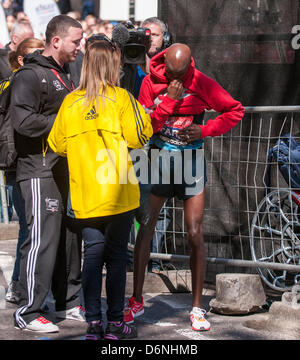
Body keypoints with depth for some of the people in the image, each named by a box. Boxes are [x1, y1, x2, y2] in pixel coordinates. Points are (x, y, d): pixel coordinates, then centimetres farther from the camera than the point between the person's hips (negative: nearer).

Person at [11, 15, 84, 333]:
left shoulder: (63, 76, 20)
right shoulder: (30, 75, -10)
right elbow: (23, 120, -22)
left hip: (66, 171, 9)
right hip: (41, 172, -9)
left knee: (70, 238, 12)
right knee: (43, 240, -10)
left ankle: (69, 303, 22)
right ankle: (27, 313, -3)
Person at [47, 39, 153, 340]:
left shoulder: (70, 102, 4)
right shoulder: (120, 98, -7)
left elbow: (57, 144, 9)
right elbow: (138, 136, -12)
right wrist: (143, 114, 6)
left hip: (85, 196, 3)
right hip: (118, 194, -3)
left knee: (92, 254, 8)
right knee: (116, 256, 5)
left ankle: (93, 322, 6)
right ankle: (115, 322, 8)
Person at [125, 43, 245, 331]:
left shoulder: (202, 83, -6)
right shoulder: (151, 82, -3)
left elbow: (235, 111, 0)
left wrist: (205, 129, -12)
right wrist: (168, 100, -19)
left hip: (190, 163, -1)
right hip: (159, 159, 1)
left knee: (195, 235, -4)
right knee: (145, 229, 0)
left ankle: (197, 307, 6)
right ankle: (137, 300, 13)